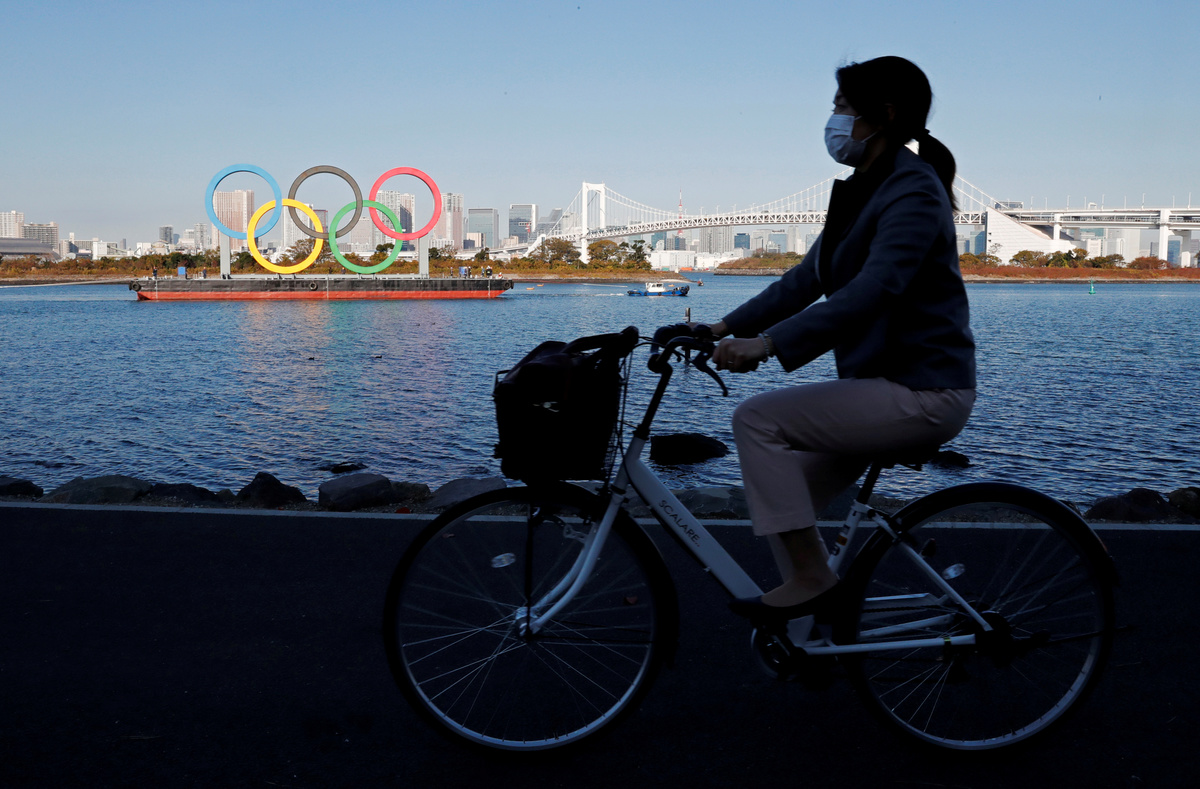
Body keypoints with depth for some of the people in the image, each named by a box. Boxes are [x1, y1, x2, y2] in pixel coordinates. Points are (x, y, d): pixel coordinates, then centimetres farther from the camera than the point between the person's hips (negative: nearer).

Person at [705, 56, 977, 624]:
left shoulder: (912, 192, -16)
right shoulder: (864, 191, 15)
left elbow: (874, 289, -30)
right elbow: (808, 278, 16)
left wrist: (770, 344, -37)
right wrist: (729, 326, 8)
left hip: (921, 390, -10)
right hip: (887, 382, 10)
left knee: (757, 420, -17)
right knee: (783, 496, 7)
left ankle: (811, 580, -9)